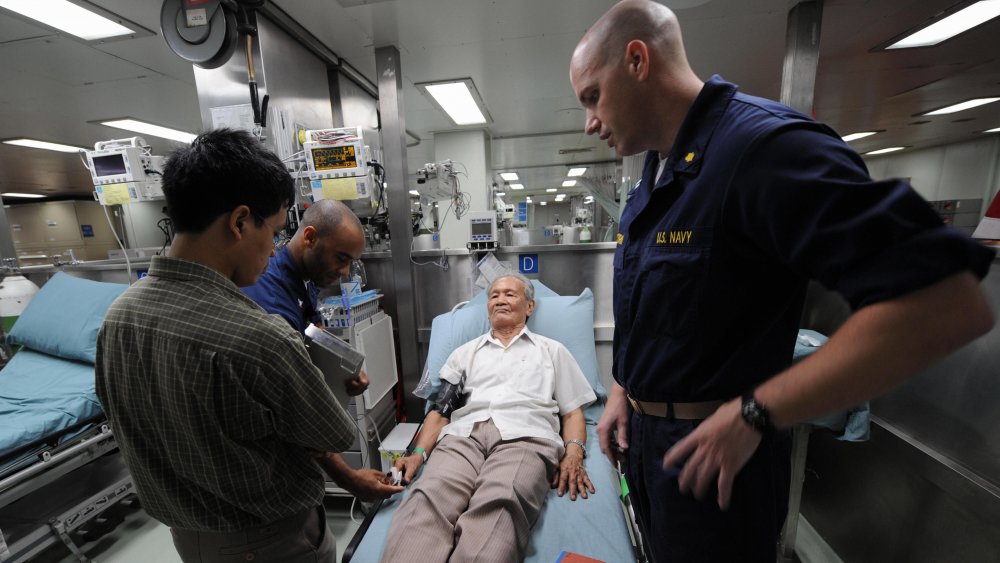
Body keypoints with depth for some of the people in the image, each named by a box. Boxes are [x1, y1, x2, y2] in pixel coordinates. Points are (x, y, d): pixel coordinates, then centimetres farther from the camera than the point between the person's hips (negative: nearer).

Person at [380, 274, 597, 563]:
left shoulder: (552, 350, 24)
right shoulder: (465, 352, 28)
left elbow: (572, 411, 17)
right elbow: (440, 410, 21)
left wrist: (574, 454, -3)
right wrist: (419, 452, 3)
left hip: (524, 435, -1)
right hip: (463, 434, 2)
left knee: (498, 505, -35)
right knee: (428, 498, -31)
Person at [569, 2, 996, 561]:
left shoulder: (763, 145, -21)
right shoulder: (652, 180, 5)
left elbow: (951, 305, -25)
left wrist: (754, 413, -24)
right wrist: (622, 391, 8)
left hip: (718, 453, -7)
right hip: (643, 432, 8)